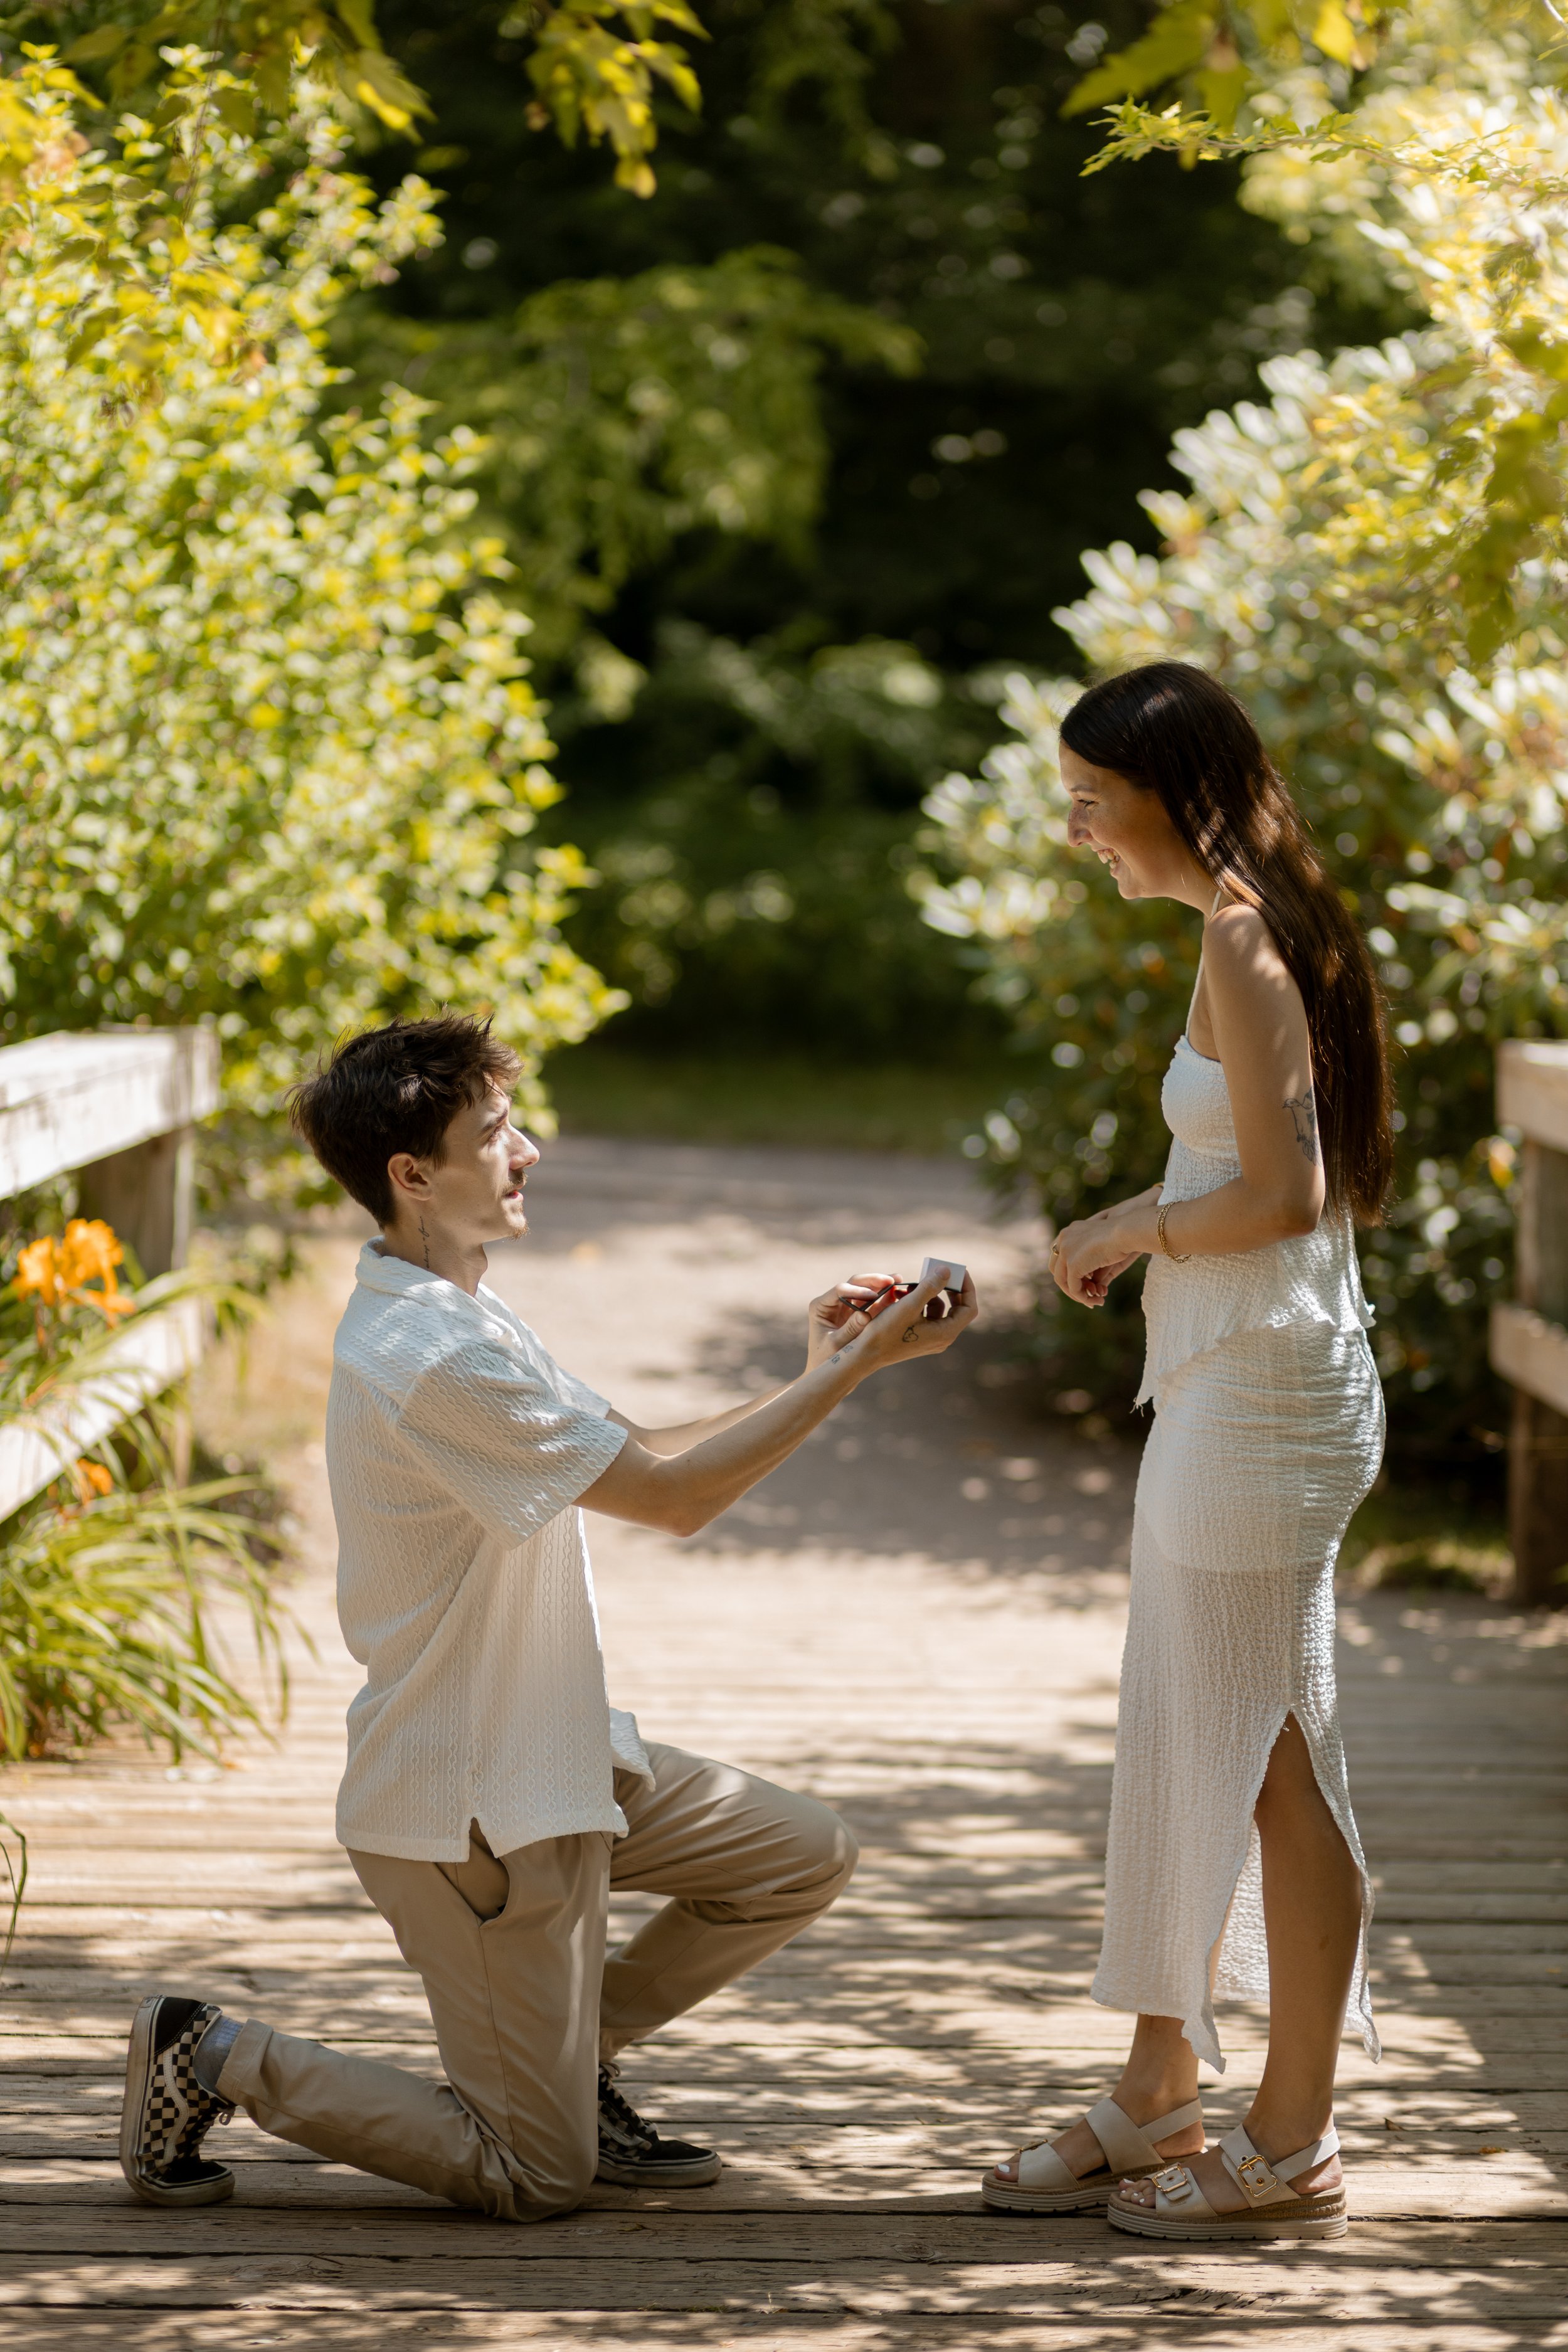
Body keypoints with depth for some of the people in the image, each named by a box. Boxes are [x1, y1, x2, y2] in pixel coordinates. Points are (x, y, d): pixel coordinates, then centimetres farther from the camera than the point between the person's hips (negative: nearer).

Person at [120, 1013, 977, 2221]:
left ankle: (571, 2051, 20)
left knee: (806, 1855, 11)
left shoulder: (455, 1316, 9)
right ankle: (215, 2057, 8)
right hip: (468, 1805, -10)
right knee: (537, 2177, -2)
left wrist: (814, 1372, 1)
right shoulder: (433, 1360, -25)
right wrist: (854, 1366, -17)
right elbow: (674, 1496, -22)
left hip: (557, 1760, 10)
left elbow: (641, 1453, 12)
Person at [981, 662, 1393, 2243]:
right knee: (1180, 1750, 15)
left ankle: (1292, 2143, 8)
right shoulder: (1249, 929, 14)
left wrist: (1135, 1230, -8)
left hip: (1264, 1398, -10)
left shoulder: (1242, 937, -16)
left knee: (1270, 1763, -2)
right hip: (1224, 1390, 10)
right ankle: (1158, 2098, 24)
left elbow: (1284, 1191, -21)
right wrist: (1138, 1228, 9)